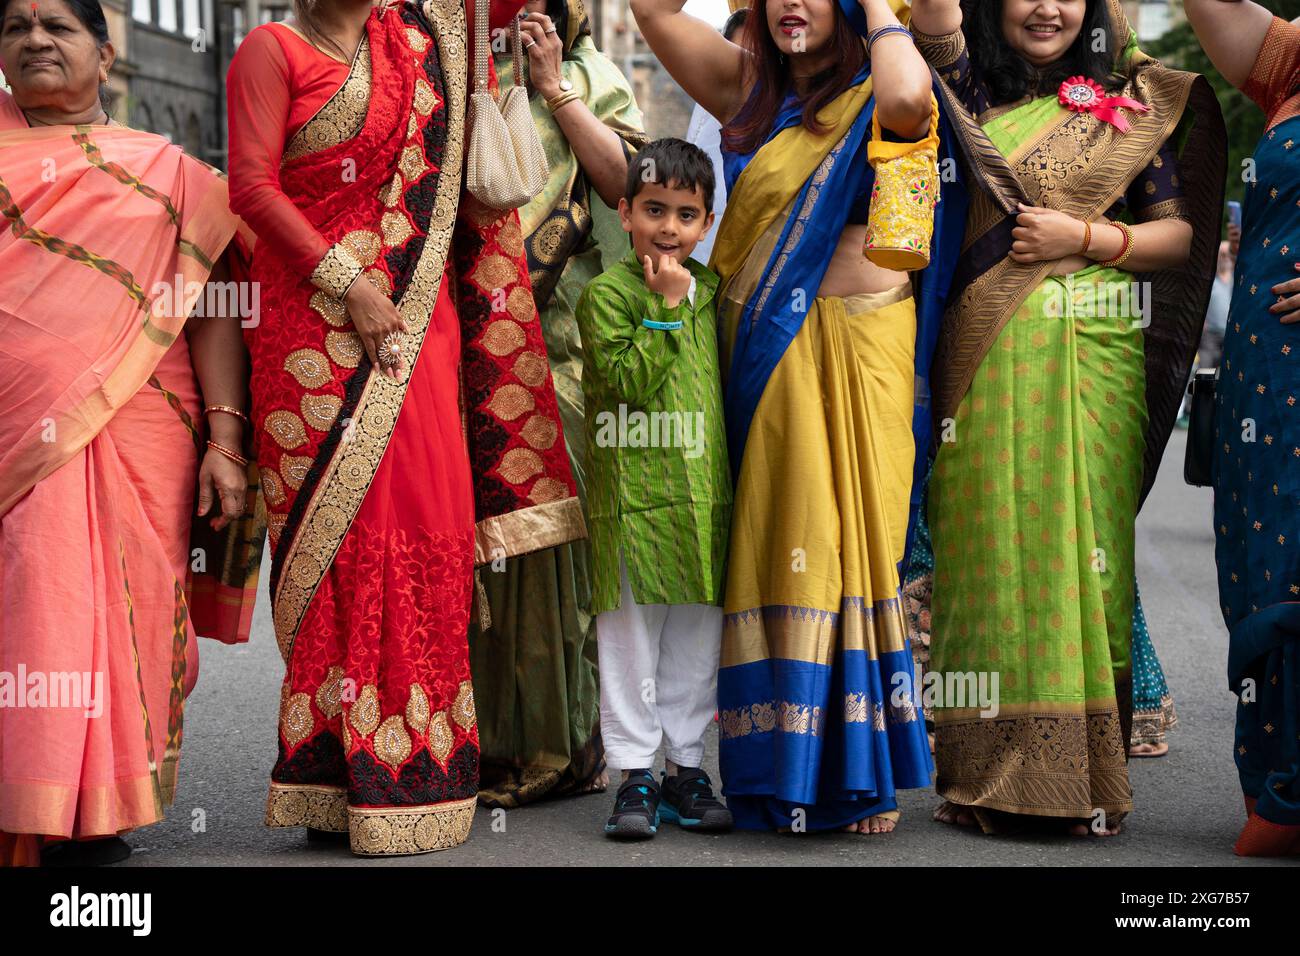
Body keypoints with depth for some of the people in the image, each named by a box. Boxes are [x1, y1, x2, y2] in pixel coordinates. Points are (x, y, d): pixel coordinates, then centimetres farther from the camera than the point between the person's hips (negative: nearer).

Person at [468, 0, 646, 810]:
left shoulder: (591, 76, 14)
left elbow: (625, 180, -1)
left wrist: (555, 88, -2)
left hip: (560, 340, -2)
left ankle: (559, 739, 5)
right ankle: (483, 738, 6)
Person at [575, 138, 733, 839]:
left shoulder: (713, 292, 12)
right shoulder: (607, 292, -5)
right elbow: (629, 380, -16)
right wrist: (665, 307, -16)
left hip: (705, 494, 5)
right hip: (632, 497, -5)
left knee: (697, 636, 10)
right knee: (631, 635, 1)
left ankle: (685, 767, 20)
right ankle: (635, 774, 10)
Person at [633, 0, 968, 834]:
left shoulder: (873, 98, -2)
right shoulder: (750, 88, 14)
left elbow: (909, 97, -26)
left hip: (854, 349, -5)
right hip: (759, 352, 5)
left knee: (845, 536, -5)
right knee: (770, 542, 6)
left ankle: (859, 770, 1)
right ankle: (779, 766, 13)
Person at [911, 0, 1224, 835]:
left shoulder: (1133, 100, 12)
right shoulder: (970, 94, 12)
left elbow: (1182, 233, 8)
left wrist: (1083, 237, -5)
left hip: (1095, 358, 0)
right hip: (985, 358, 0)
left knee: (1084, 545, -2)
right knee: (990, 543, -3)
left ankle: (1087, 775, 4)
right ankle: (989, 774, 4)